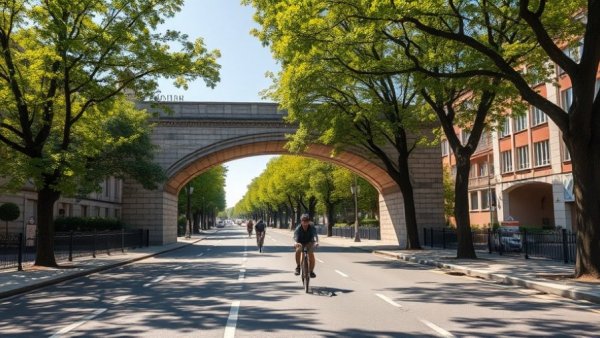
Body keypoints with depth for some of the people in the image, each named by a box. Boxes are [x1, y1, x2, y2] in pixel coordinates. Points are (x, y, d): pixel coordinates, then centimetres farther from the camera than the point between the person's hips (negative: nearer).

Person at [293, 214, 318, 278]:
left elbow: (315, 235, -38)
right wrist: (296, 243, -62)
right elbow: (295, 237, -39)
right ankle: (298, 266, -13)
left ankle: (311, 271, -5)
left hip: (309, 242, 0)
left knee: (311, 254, -23)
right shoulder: (298, 228, -25)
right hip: (301, 243, 0)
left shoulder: (312, 228, -23)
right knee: (298, 250, -32)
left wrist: (316, 242, -59)